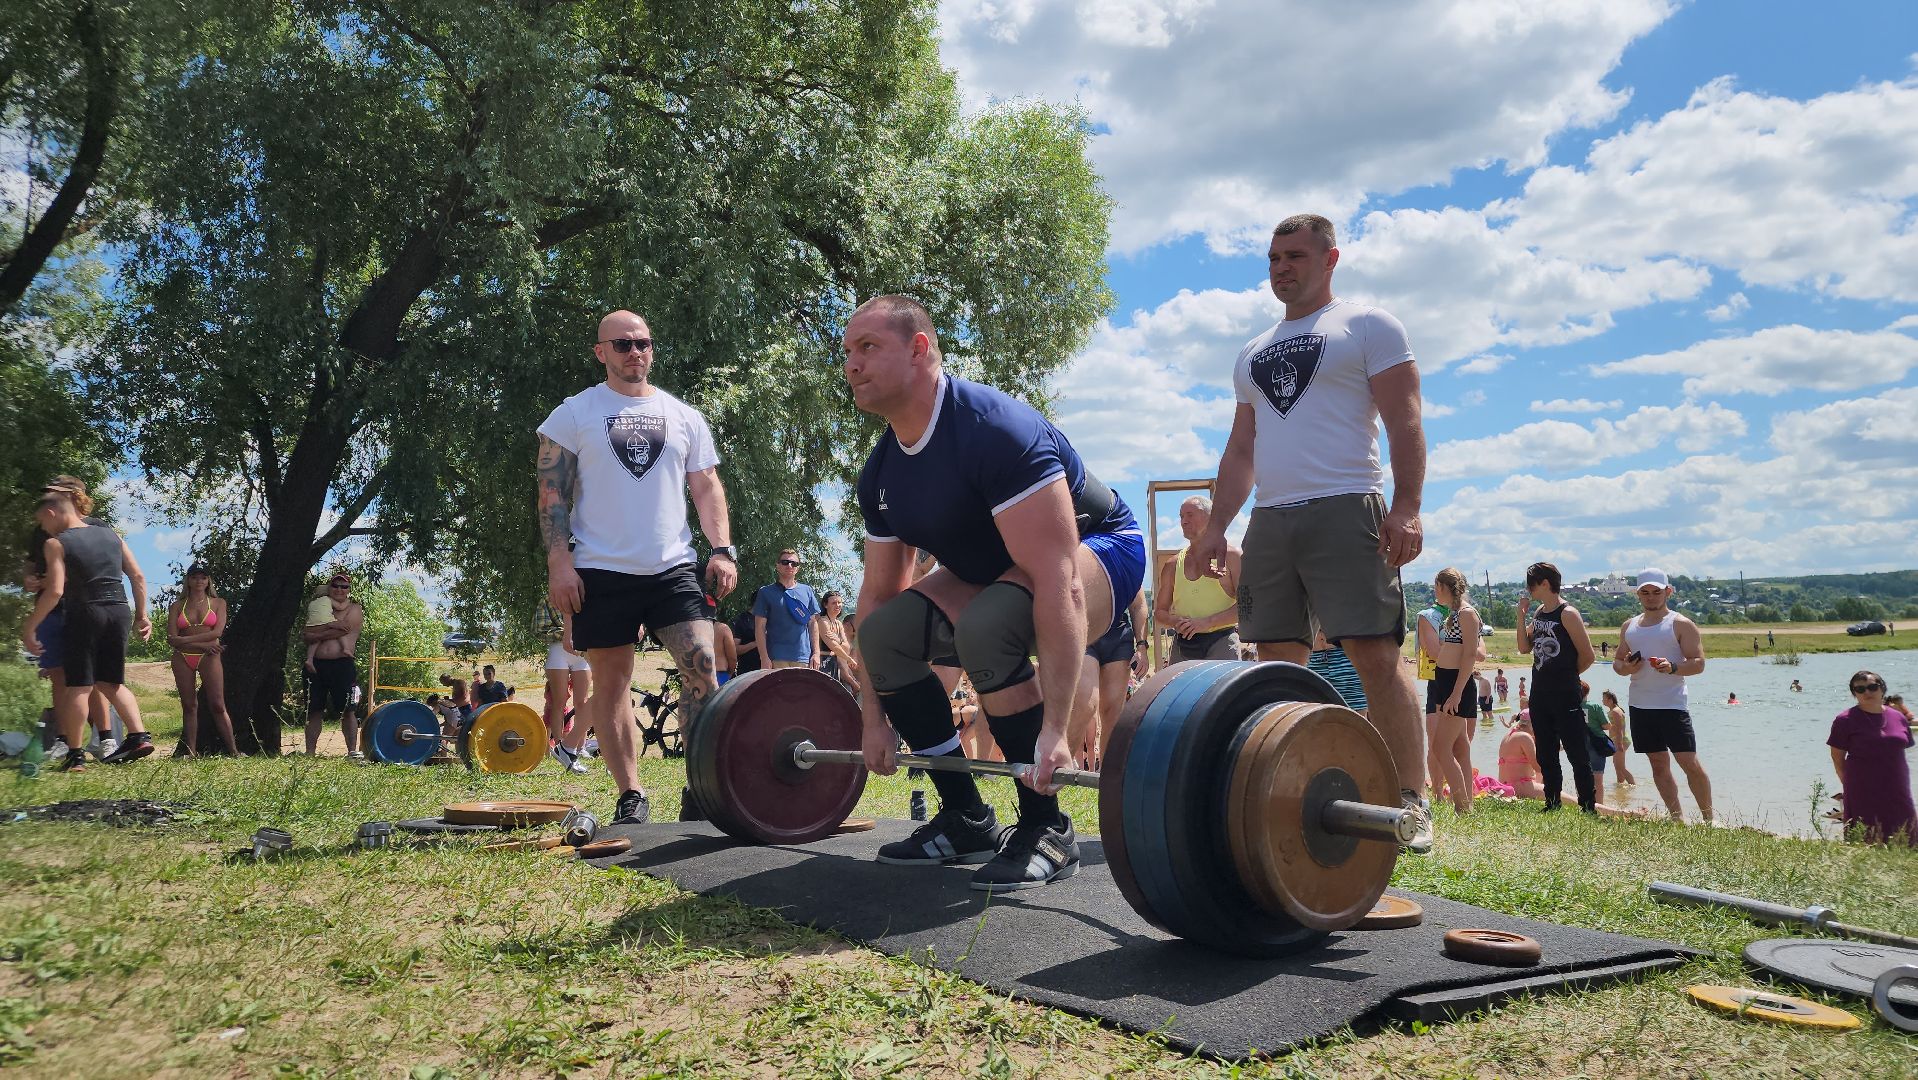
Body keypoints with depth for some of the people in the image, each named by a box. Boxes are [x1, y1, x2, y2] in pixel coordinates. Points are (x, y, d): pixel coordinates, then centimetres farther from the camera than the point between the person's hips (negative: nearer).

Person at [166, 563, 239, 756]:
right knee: (189, 706, 2)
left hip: (209, 658, -2)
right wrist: (203, 645, -10)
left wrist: (185, 639, -8)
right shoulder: (177, 606, 11)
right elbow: (172, 639, 0)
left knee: (217, 706, -7)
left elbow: (217, 632, -5)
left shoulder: (217, 603, 9)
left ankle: (234, 751, -8)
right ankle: (191, 753, 4)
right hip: (183, 659, 2)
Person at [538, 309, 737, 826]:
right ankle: (631, 796, 12)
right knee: (611, 682, 2)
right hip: (602, 571, -1)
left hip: (674, 568, 2)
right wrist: (559, 560, -10)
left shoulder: (684, 416, 13)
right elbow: (553, 492, 0)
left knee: (702, 667, -10)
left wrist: (723, 549, -1)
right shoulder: (574, 413, 5)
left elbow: (707, 488, 12)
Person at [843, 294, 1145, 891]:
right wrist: (875, 717, 1)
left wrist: (1054, 729, -42)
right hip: (994, 569, 8)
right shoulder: (880, 475, -5)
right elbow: (878, 593, 4)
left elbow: (1057, 582, -39)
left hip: (1098, 549, -8)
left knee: (985, 626, -36)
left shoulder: (996, 430, -32)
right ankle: (966, 819, 2)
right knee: (883, 634, -10)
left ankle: (1047, 829, -20)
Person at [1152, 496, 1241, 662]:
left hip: (1220, 642, -4)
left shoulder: (1230, 555, 3)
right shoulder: (1172, 565, 15)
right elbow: (1159, 612, 18)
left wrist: (1208, 622, -16)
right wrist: (1175, 622, -5)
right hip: (1182, 646, 4)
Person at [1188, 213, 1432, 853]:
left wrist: (1407, 506, -16)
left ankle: (1410, 801, -6)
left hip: (1345, 511, -6)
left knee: (1375, 656, -11)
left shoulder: (1367, 326, 6)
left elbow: (1405, 422, -3)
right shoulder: (1253, 354, 23)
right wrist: (1215, 527, 13)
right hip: (1270, 519, 6)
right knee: (1277, 662, 2)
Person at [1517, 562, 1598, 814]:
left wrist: (1567, 675, 0)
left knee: (1578, 755, -3)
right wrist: (1521, 615, 2)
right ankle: (1552, 803, 23)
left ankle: (1589, 807, 2)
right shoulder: (1538, 613, 10)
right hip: (1539, 694, 8)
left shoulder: (1568, 614, -13)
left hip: (1565, 697, -8)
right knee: (1546, 755, 14)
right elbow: (1524, 647, 10)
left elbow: (1588, 656, -13)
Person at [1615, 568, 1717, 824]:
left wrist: (1673, 668, -25)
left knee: (1689, 762, -7)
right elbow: (1617, 660, 19)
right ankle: (1677, 817, 16)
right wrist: (1624, 667, -4)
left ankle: (1709, 817, 5)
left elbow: (1699, 663, -7)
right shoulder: (1629, 626, 14)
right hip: (1639, 705, 5)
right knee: (1658, 764, 9)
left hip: (1672, 705, -5)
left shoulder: (1681, 624, -1)